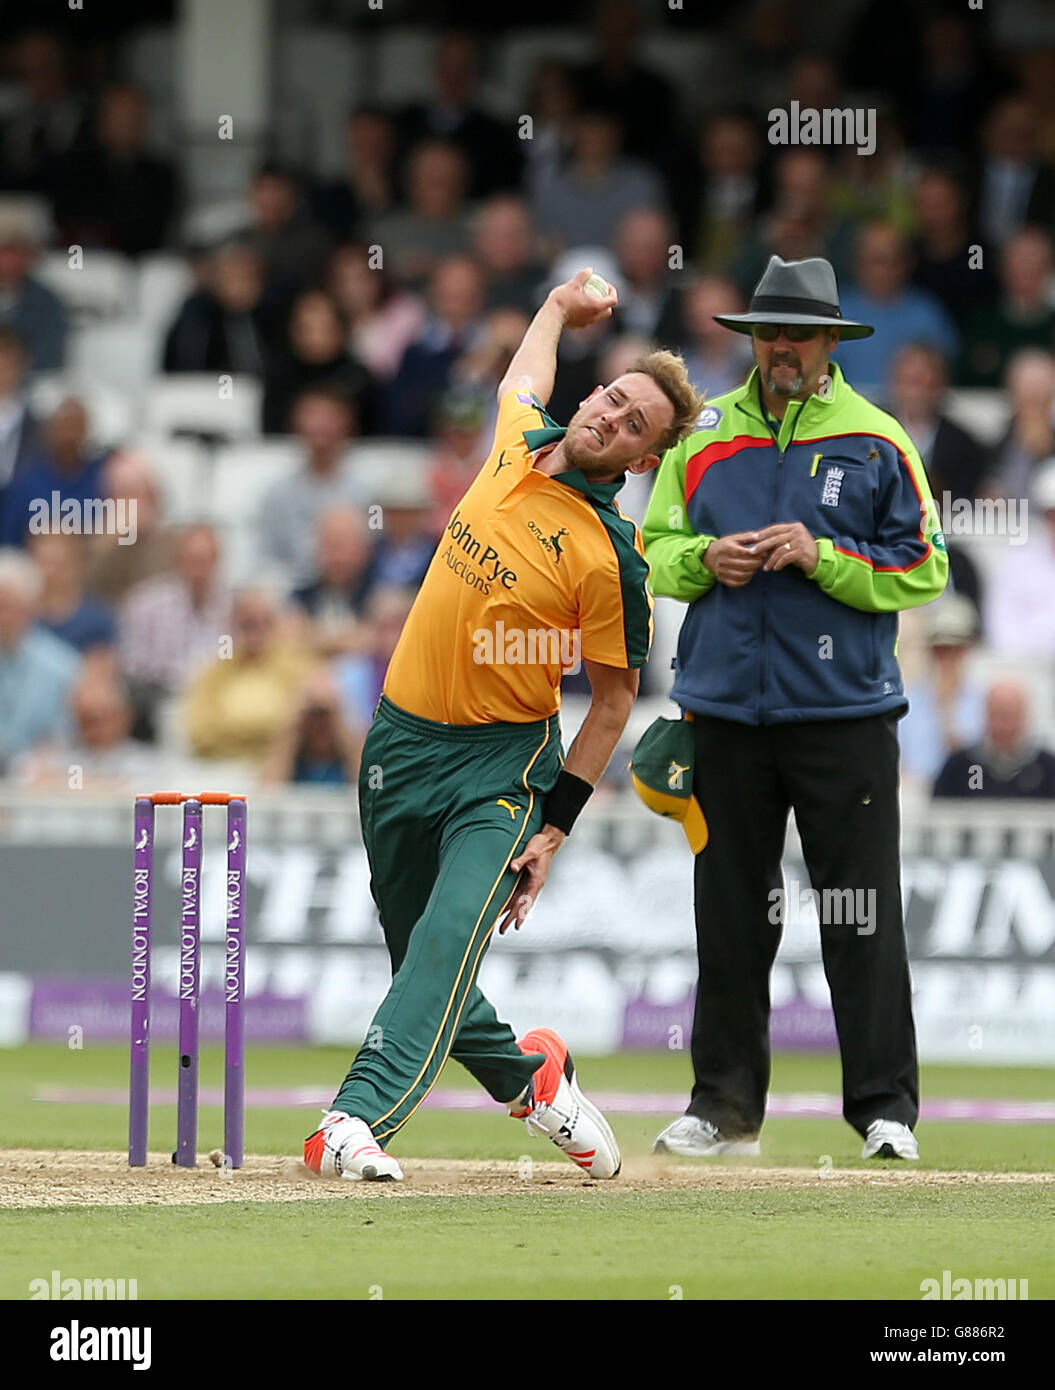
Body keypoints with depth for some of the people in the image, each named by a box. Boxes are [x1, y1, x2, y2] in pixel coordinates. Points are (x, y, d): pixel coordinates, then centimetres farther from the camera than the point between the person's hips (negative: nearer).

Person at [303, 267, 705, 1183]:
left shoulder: (611, 557, -15)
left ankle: (360, 1120, -38)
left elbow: (616, 697, -7)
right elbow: (522, 380, 30)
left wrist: (555, 828, -11)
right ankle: (528, 1078, 35)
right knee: (418, 952, 13)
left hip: (502, 762, -7)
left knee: (451, 933, -26)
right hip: (403, 738, 7)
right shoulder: (519, 443, 2)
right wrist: (560, 307, 46)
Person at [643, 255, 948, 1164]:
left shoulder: (877, 442, 2)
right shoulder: (703, 434, 11)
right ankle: (725, 1106, 14)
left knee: (864, 917, -4)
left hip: (844, 713, -3)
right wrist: (705, 559, -6)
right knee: (730, 914, 7)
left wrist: (824, 557, -14)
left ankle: (887, 1107, -1)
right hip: (727, 708, 3)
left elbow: (924, 570, -1)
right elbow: (653, 552, 15)